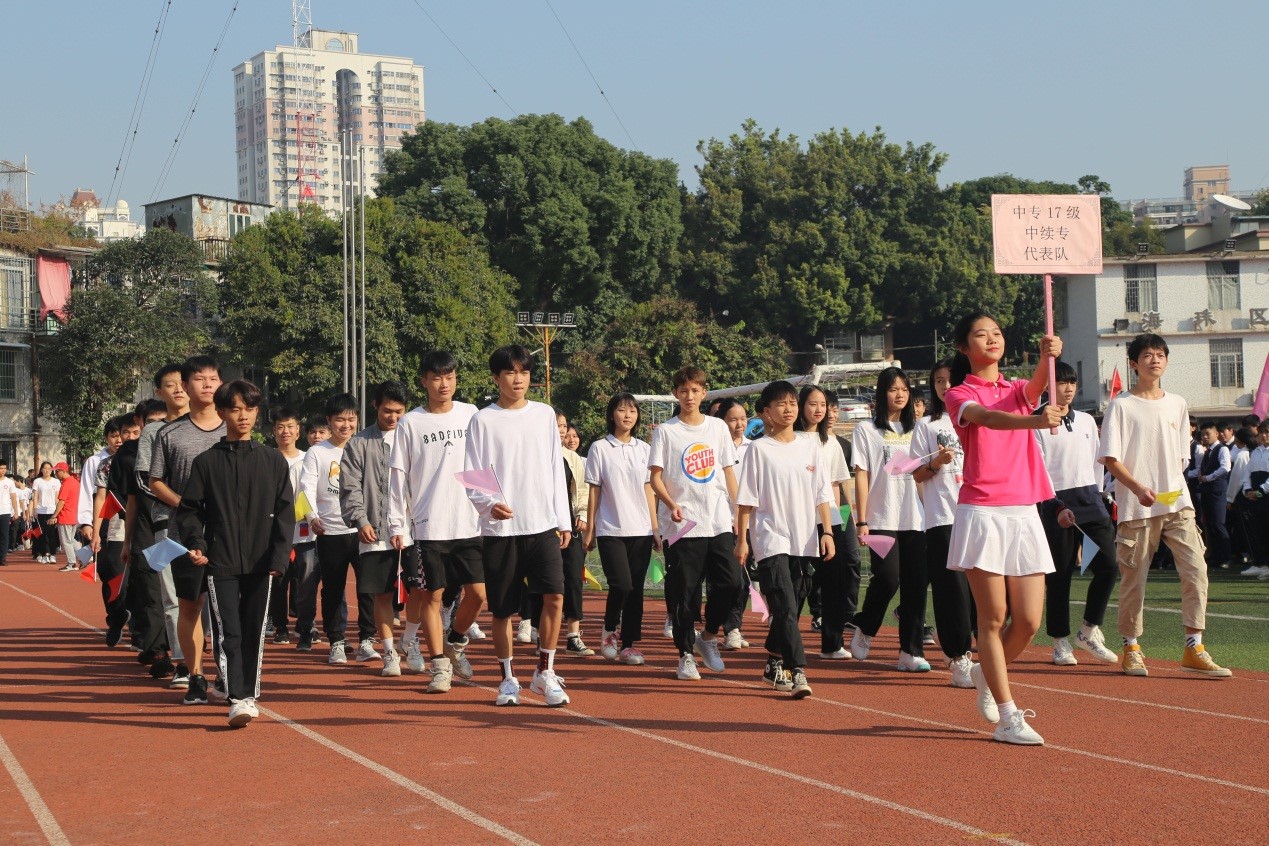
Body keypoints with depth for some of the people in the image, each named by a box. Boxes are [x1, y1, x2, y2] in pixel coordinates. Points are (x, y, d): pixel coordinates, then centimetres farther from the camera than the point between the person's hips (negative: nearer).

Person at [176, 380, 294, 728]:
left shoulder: (273, 460, 6)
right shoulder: (207, 461, 3)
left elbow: (285, 512, 5)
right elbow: (188, 510, 5)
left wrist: (279, 556, -4)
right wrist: (196, 544, -11)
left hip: (261, 563, 2)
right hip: (221, 562, -1)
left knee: (254, 631, 8)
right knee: (228, 632, -7)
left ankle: (250, 695, 19)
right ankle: (236, 700, -10)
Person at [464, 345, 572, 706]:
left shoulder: (544, 415, 10)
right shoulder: (482, 421, 1)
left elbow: (556, 470, 12)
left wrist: (563, 520, 8)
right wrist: (489, 503, -21)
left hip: (544, 525, 2)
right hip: (500, 528, -2)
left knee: (554, 596, -12)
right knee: (502, 608, 4)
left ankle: (544, 672, 2)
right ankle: (508, 679, 18)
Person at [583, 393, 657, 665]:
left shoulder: (644, 449, 10)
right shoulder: (600, 448, 1)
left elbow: (648, 490, 12)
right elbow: (594, 491, 2)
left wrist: (655, 527, 8)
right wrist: (590, 529, 0)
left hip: (641, 531, 3)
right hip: (611, 531, -3)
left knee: (636, 590, 2)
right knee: (621, 585, -15)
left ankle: (629, 643, 10)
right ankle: (609, 630, 9)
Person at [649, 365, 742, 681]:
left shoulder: (718, 427, 11)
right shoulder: (665, 431, 1)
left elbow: (728, 471, 15)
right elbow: (655, 476, -3)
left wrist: (737, 512, 7)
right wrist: (671, 504, -20)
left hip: (720, 523, 3)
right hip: (683, 525, -3)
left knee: (730, 583, -4)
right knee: (683, 592, -1)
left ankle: (708, 637, 18)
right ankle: (685, 654, 11)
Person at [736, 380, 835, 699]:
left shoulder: (810, 447, 9)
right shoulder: (759, 449, -1)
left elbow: (823, 494, 10)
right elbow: (746, 499, -1)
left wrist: (827, 532, 2)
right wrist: (741, 538, -4)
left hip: (804, 541, 4)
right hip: (771, 539, -4)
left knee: (790, 608, 10)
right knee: (785, 607, -14)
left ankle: (774, 665, 24)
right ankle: (797, 672, -18)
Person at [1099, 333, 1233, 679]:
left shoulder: (1177, 404, 13)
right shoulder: (1121, 405, -1)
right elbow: (1110, 458, -7)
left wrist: (1175, 488, 7)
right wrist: (1138, 488, -20)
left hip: (1177, 503, 4)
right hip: (1136, 507, -4)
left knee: (1196, 570, -9)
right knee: (1133, 578, 2)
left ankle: (1193, 649, -4)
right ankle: (1131, 648, 18)